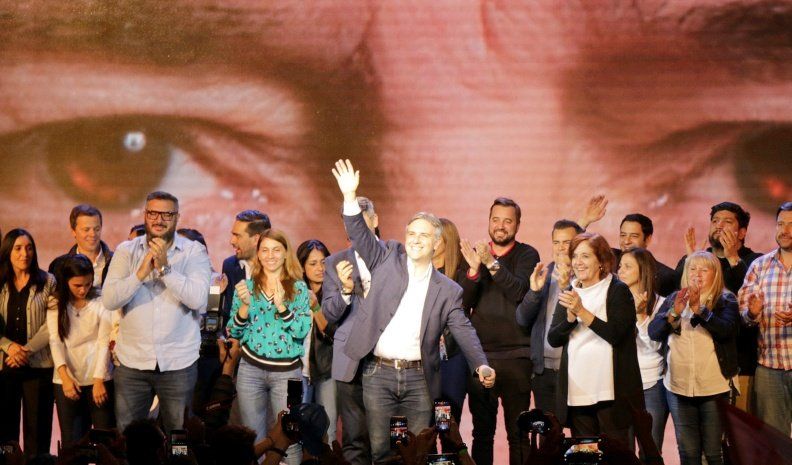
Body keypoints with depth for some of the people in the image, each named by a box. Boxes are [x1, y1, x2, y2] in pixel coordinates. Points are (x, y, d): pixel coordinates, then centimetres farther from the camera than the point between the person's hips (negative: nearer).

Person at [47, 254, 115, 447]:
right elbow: (55, 341, -4)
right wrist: (64, 376, -18)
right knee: (71, 440, 4)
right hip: (67, 381, 2)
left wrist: (98, 380, -14)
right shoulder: (56, 304, 4)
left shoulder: (101, 301, -1)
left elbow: (104, 341, -6)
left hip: (99, 380, -2)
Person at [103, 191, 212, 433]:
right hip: (132, 361, 1)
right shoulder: (126, 251, 4)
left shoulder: (194, 252, 0)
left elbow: (198, 299, -14)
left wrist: (165, 268, -22)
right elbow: (109, 300, -7)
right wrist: (141, 273, -21)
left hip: (178, 363, -1)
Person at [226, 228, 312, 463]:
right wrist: (245, 305, -14)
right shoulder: (247, 286, 4)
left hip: (286, 371, -2)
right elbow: (234, 332, 3)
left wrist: (281, 306, -20)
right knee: (253, 440, 6)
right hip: (250, 369, 2)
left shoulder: (298, 288, 0)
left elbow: (302, 331, -8)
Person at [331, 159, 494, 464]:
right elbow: (360, 235, -3)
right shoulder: (388, 259, 7)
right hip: (378, 373, 0)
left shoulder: (447, 290, 4)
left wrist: (481, 364, -19)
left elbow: (464, 331, -2)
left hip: (419, 377, 0)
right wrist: (350, 196, -19)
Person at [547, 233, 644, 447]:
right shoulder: (569, 294, 14)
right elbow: (553, 339, 7)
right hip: (577, 392, 5)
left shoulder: (618, 291, -2)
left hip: (610, 392, -5)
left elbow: (616, 334, -14)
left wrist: (582, 312, -19)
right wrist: (570, 317, -12)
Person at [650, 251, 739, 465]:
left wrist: (700, 309, -31)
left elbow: (726, 329, -18)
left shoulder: (725, 300, 0)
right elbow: (654, 332, -1)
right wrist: (674, 313, -20)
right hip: (679, 388, 3)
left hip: (714, 388, -3)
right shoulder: (674, 299, 9)